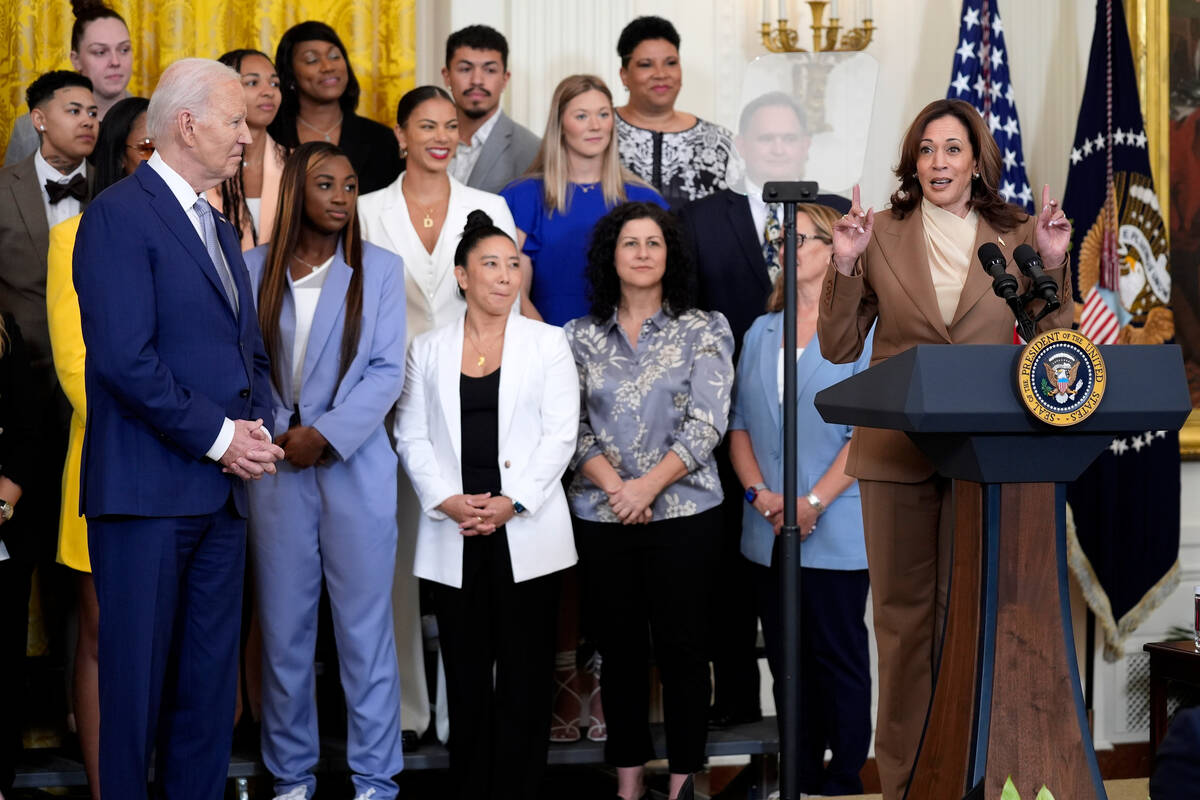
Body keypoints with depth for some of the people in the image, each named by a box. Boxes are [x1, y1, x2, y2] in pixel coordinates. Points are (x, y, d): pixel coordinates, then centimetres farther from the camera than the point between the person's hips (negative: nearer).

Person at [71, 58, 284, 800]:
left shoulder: (221, 227, 18)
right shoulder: (120, 215, -9)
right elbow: (125, 357, -18)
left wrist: (258, 426, 1)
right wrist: (219, 436, -14)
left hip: (223, 488, 8)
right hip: (150, 488, -8)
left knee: (211, 677, 10)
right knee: (137, 675, 0)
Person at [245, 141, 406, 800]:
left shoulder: (380, 269, 4)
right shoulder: (254, 268, 7)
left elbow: (388, 370, -2)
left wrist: (326, 435, -11)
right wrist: (272, 436, -8)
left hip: (355, 466, -1)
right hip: (276, 469, 1)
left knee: (364, 627, 1)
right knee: (283, 628, 5)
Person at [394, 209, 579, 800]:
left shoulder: (546, 343, 5)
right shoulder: (428, 350, 10)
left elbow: (560, 434, -1)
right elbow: (412, 436, 6)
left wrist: (512, 502, -12)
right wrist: (447, 500, -9)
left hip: (526, 531, -1)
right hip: (454, 536, 2)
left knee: (523, 676, -1)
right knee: (466, 675, 5)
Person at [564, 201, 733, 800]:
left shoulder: (704, 330, 2)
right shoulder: (582, 336, 8)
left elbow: (707, 423, -6)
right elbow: (571, 425, 2)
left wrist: (649, 484, -14)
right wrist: (614, 486, -12)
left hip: (684, 511, -2)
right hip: (602, 517, 2)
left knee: (681, 648, 0)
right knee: (619, 650, 7)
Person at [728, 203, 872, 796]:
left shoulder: (862, 329, -4)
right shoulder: (761, 333, 13)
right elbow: (740, 423, 10)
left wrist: (811, 503, -16)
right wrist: (760, 493, -6)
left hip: (834, 531, -5)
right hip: (768, 534, 5)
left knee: (839, 655, 0)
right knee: (787, 660, 9)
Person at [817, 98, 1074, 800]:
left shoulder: (1016, 236, 6)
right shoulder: (882, 234, 5)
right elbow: (839, 348, 5)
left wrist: (1053, 266, -6)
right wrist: (846, 266, -8)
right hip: (897, 448, 0)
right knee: (903, 612, 5)